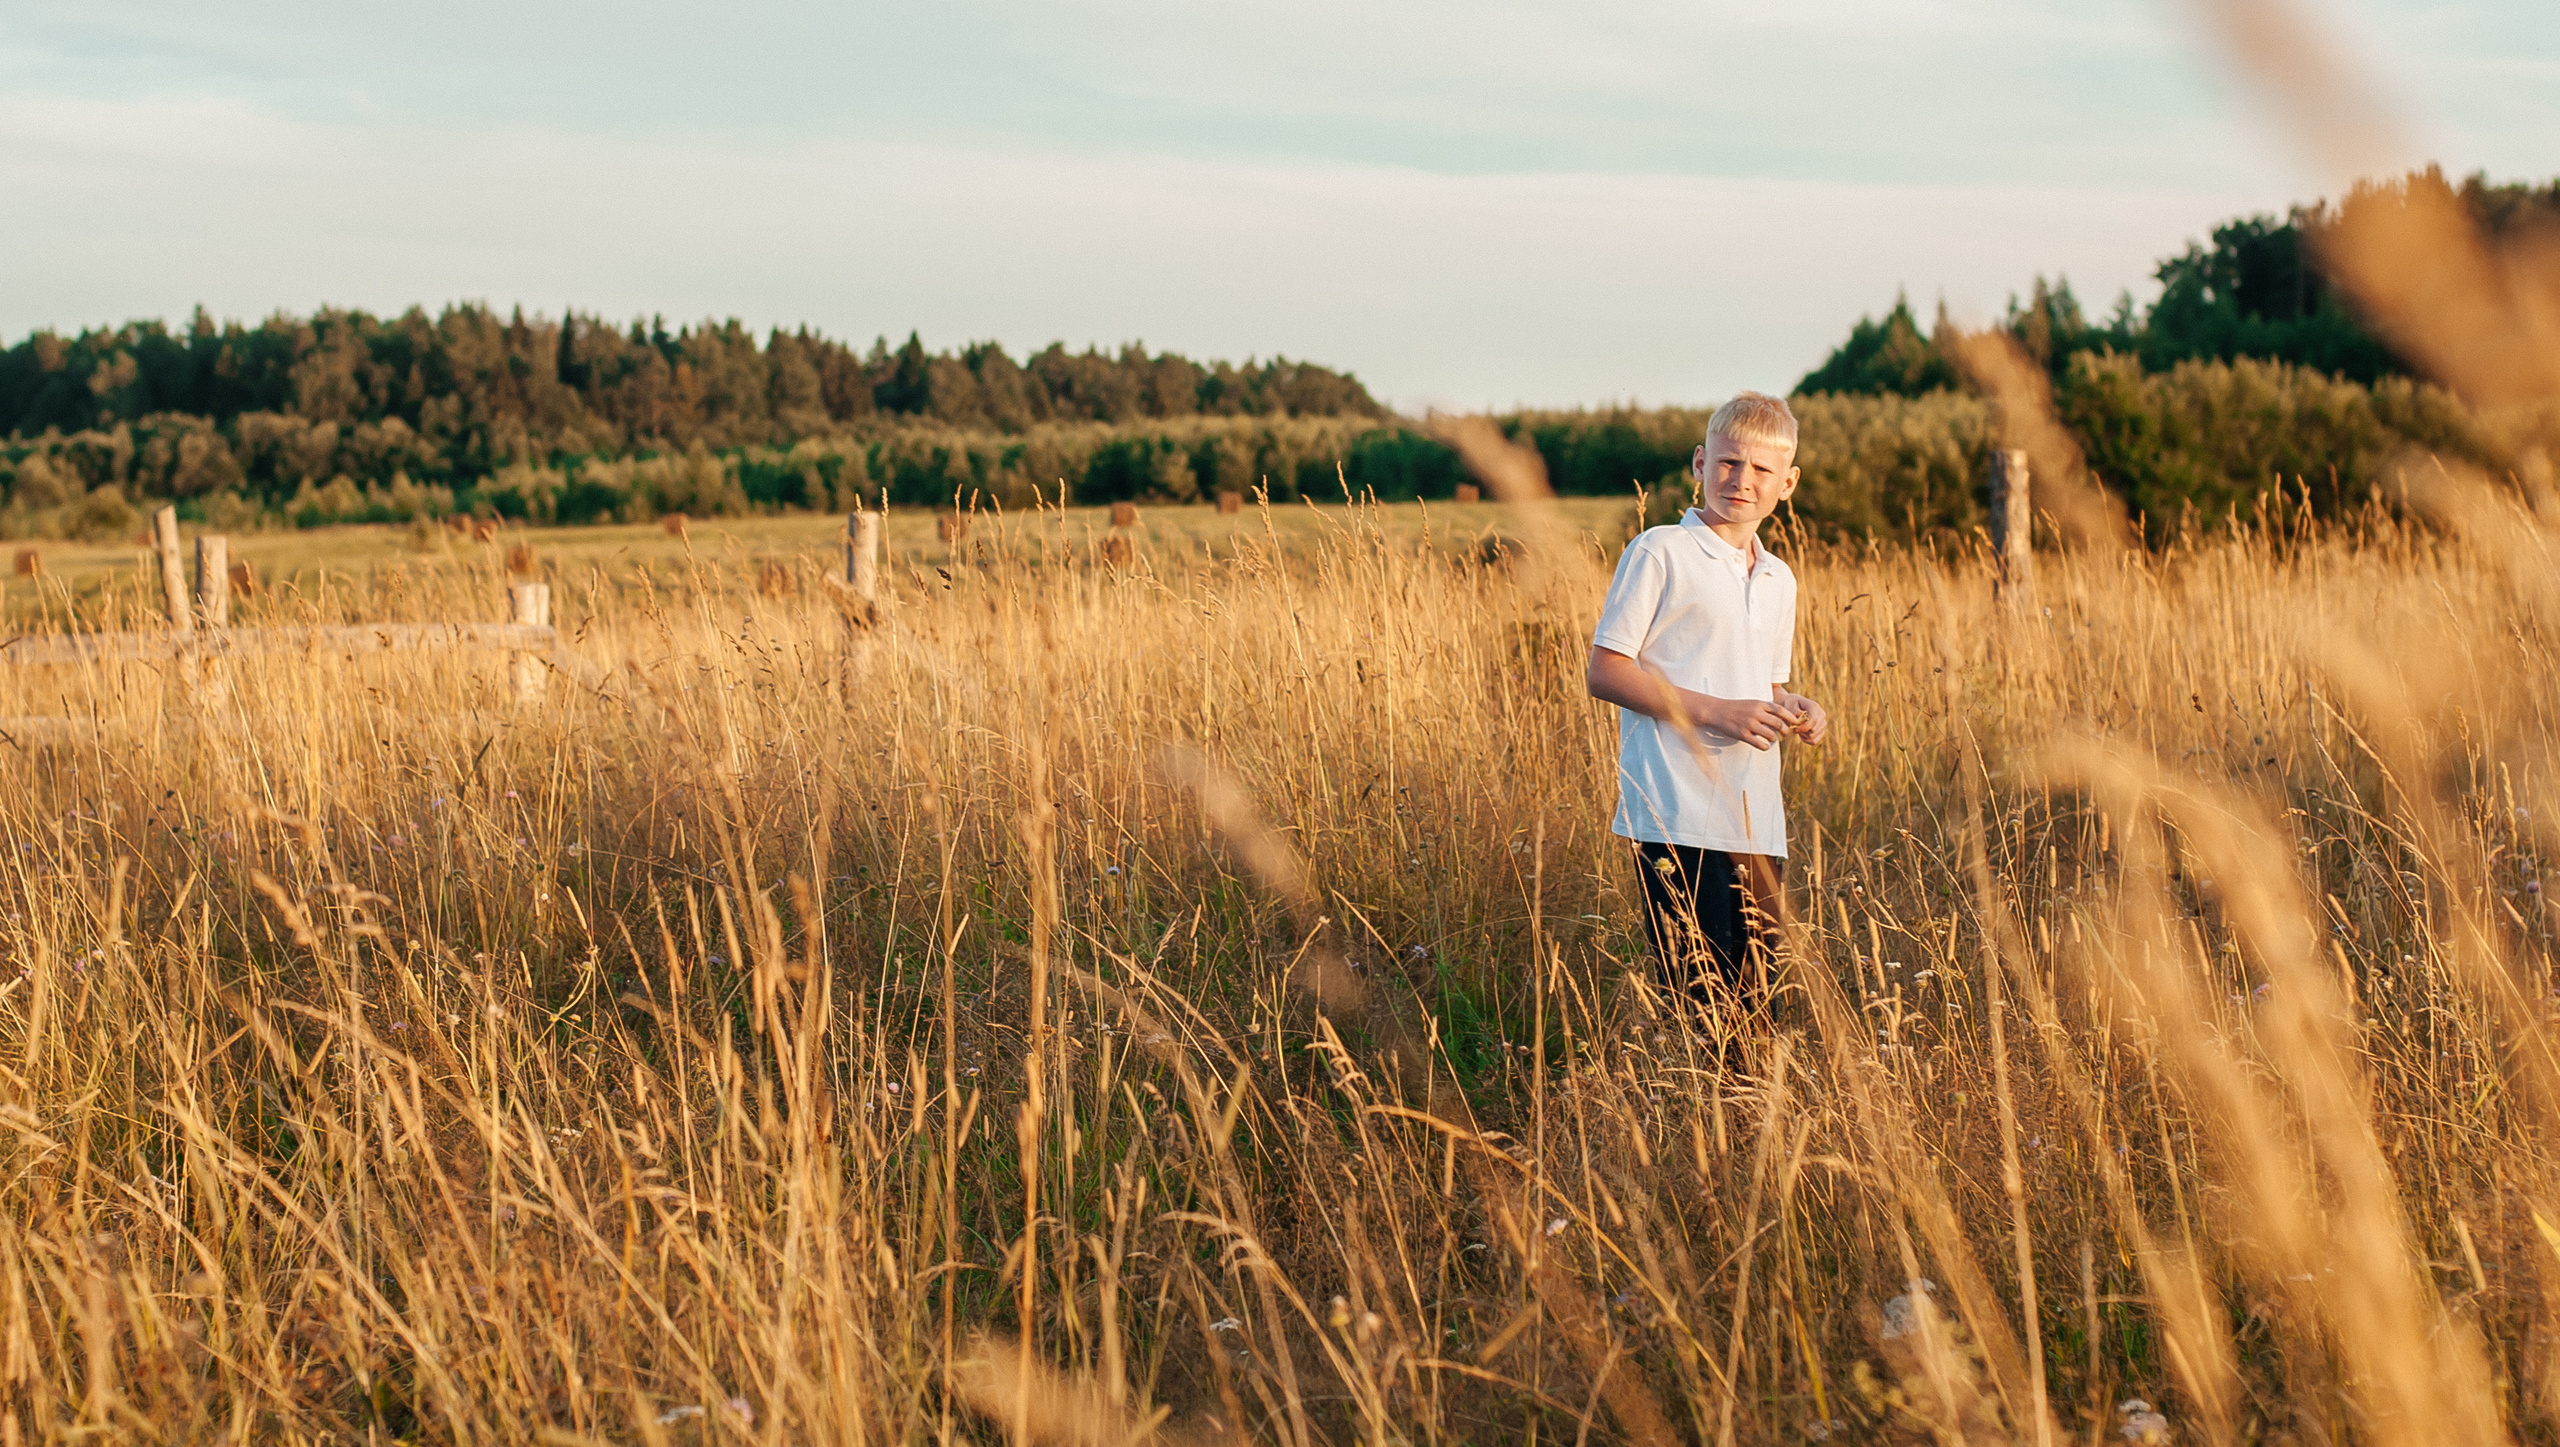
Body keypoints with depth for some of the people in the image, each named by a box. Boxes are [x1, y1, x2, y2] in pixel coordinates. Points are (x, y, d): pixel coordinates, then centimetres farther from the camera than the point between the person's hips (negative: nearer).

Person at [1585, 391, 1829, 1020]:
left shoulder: (1779, 581, 18)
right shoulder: (1658, 553, -4)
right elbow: (1604, 672, -9)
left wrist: (1792, 709, 5)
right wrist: (1714, 712, -17)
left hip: (1757, 826, 7)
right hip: (1679, 822, -7)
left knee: (1753, 1003, 6)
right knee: (1698, 999, -10)